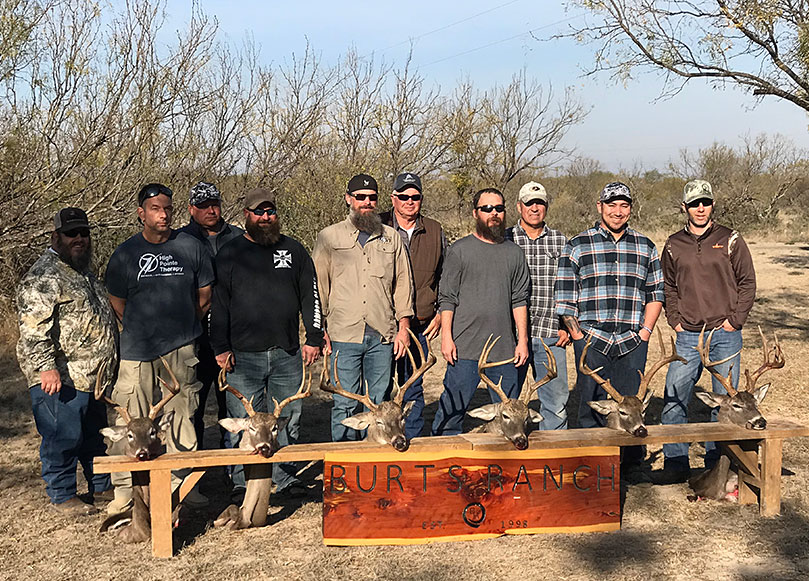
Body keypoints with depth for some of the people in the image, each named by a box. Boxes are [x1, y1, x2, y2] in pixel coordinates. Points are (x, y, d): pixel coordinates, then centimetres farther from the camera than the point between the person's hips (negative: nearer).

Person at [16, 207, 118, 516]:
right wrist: (46, 367, -29)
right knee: (63, 438, 0)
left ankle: (102, 486, 32)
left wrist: (110, 363, 28)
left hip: (94, 376, 9)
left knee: (95, 435, 19)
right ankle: (62, 496, 15)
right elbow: (33, 327, -22)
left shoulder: (84, 272, 17)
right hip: (61, 379, -9)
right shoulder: (44, 276, -13)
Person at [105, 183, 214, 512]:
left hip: (182, 349, 1)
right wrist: (141, 331, 11)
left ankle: (182, 482, 20)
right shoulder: (125, 254, 1)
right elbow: (117, 303, 9)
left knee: (182, 418, 7)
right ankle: (125, 489, 11)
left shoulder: (191, 247, 3)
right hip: (137, 351, -1)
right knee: (132, 423, 0)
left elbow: (204, 296, 12)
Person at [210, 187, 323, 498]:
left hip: (287, 353, 2)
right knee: (245, 421, 1)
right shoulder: (229, 254, 5)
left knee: (287, 419, 7)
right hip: (243, 355, -2)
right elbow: (216, 304, 4)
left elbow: (310, 295, 12)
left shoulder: (293, 250, 11)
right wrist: (221, 348, -3)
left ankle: (286, 478, 19)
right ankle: (243, 482, 13)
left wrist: (314, 338, 5)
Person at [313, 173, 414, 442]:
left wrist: (403, 327, 7)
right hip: (344, 335, -2)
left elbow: (403, 284, 14)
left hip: (382, 336, 2)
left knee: (379, 404, 7)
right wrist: (320, 331, 1)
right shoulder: (329, 237, 7)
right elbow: (318, 286, 7)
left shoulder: (392, 238, 13)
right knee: (344, 405, 0)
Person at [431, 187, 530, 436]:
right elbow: (447, 298, 0)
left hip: (505, 349, 3)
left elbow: (519, 300, 12)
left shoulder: (514, 252, 12)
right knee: (452, 411, -1)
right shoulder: (460, 250, 2)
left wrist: (523, 340, 6)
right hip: (465, 348, -3)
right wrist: (446, 337, -8)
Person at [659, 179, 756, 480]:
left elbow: (747, 282, 4)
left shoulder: (730, 240, 2)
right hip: (688, 336, 1)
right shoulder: (673, 245, 7)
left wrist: (735, 320, -4)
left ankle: (717, 464, 19)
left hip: (725, 335, -1)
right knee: (673, 400, -3)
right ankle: (676, 463, 9)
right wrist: (674, 320, 5)